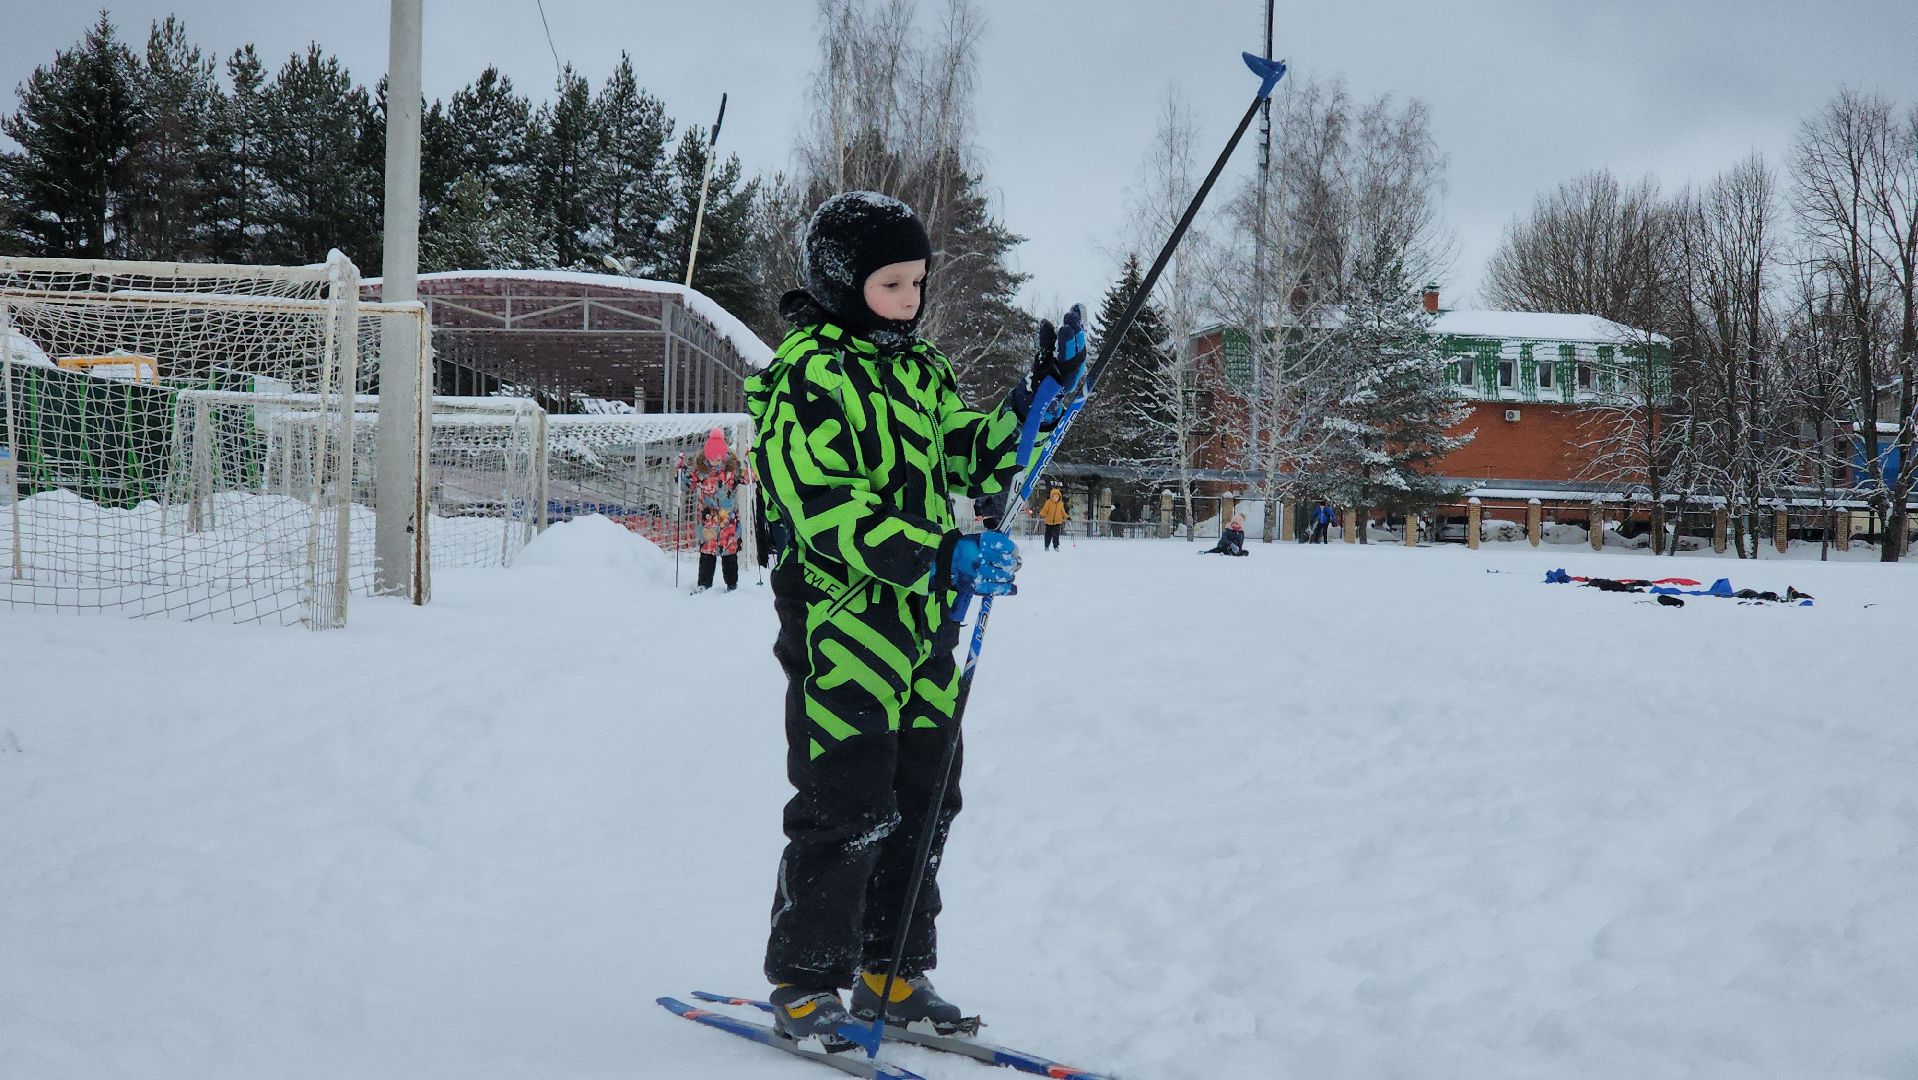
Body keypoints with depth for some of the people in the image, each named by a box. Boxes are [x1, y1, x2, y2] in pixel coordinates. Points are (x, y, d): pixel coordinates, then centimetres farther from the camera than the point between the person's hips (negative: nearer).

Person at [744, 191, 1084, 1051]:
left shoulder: (918, 370, 14)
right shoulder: (807, 378, -12)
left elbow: (974, 459, 16)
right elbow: (828, 513, -22)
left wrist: (1044, 393, 3)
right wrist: (942, 555, -30)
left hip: (926, 625, 8)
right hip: (843, 623, -8)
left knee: (921, 803, 12)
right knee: (844, 812, -5)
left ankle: (890, 974, 24)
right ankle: (804, 986, 9)